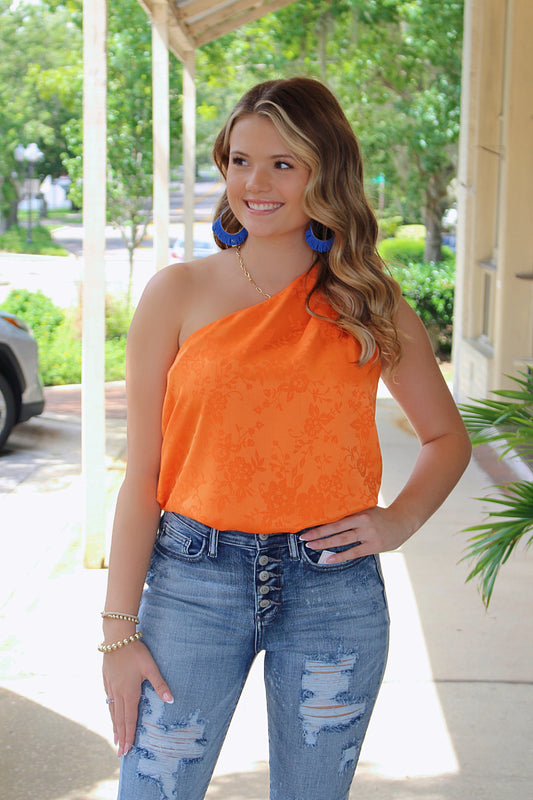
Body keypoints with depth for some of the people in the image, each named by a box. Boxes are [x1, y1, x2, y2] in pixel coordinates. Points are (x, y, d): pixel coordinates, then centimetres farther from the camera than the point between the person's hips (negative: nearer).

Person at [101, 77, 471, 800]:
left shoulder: (371, 305, 3)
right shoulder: (180, 294, -1)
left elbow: (447, 439, 17)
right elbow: (141, 477, -2)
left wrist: (398, 522, -2)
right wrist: (120, 632, -5)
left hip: (335, 589, 1)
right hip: (195, 579, -1)